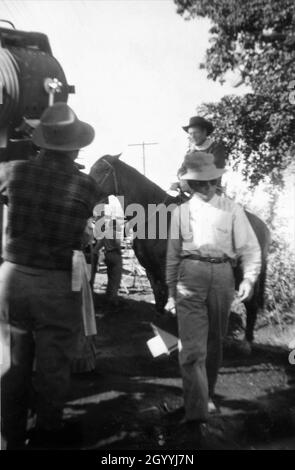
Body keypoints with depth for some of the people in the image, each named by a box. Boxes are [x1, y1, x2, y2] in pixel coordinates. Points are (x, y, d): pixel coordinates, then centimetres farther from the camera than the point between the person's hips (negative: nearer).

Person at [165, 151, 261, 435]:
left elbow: (250, 247, 2)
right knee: (192, 347, -7)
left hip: (221, 276, 1)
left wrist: (249, 277, -15)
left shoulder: (232, 209, 7)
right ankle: (197, 410, -1)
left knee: (214, 344, 14)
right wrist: (171, 292, 13)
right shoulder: (181, 211, 11)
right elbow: (173, 255, 13)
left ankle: (207, 397, 36)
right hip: (189, 276, 0)